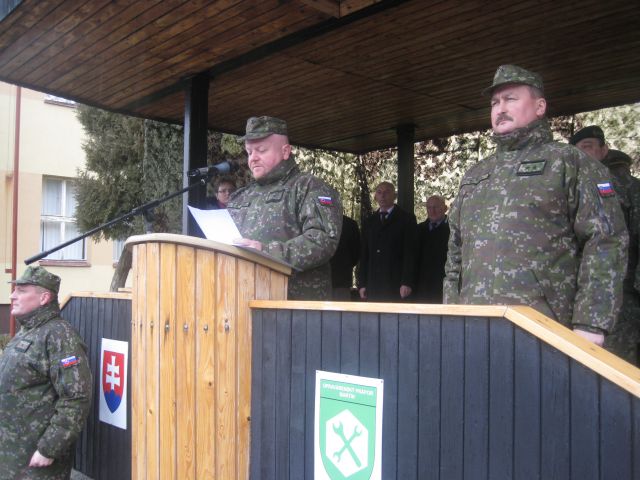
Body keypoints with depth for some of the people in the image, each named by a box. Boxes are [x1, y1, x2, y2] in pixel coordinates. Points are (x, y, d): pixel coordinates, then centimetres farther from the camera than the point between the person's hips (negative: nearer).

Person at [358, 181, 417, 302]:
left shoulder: (407, 219, 4)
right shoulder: (369, 222, 17)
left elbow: (410, 252, -4)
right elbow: (364, 255, 15)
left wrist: (407, 283, -12)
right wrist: (362, 284, 6)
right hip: (372, 286, 4)